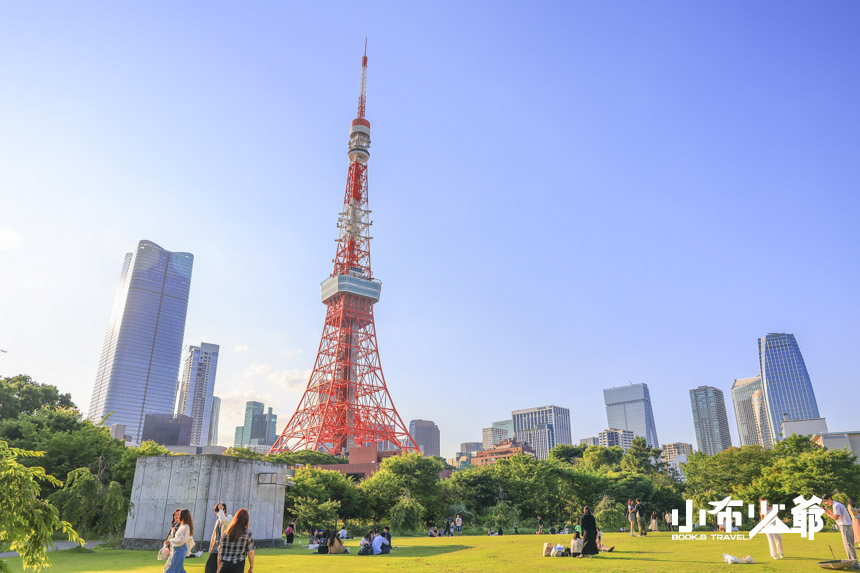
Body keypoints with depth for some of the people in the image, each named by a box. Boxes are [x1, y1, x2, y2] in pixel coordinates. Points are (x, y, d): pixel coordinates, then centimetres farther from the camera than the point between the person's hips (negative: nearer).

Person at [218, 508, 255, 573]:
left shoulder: (226, 533, 4)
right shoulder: (247, 533, -6)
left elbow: (220, 551, 9)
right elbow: (250, 552, -5)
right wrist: (251, 567, 8)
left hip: (224, 567, 3)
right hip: (237, 567, -3)